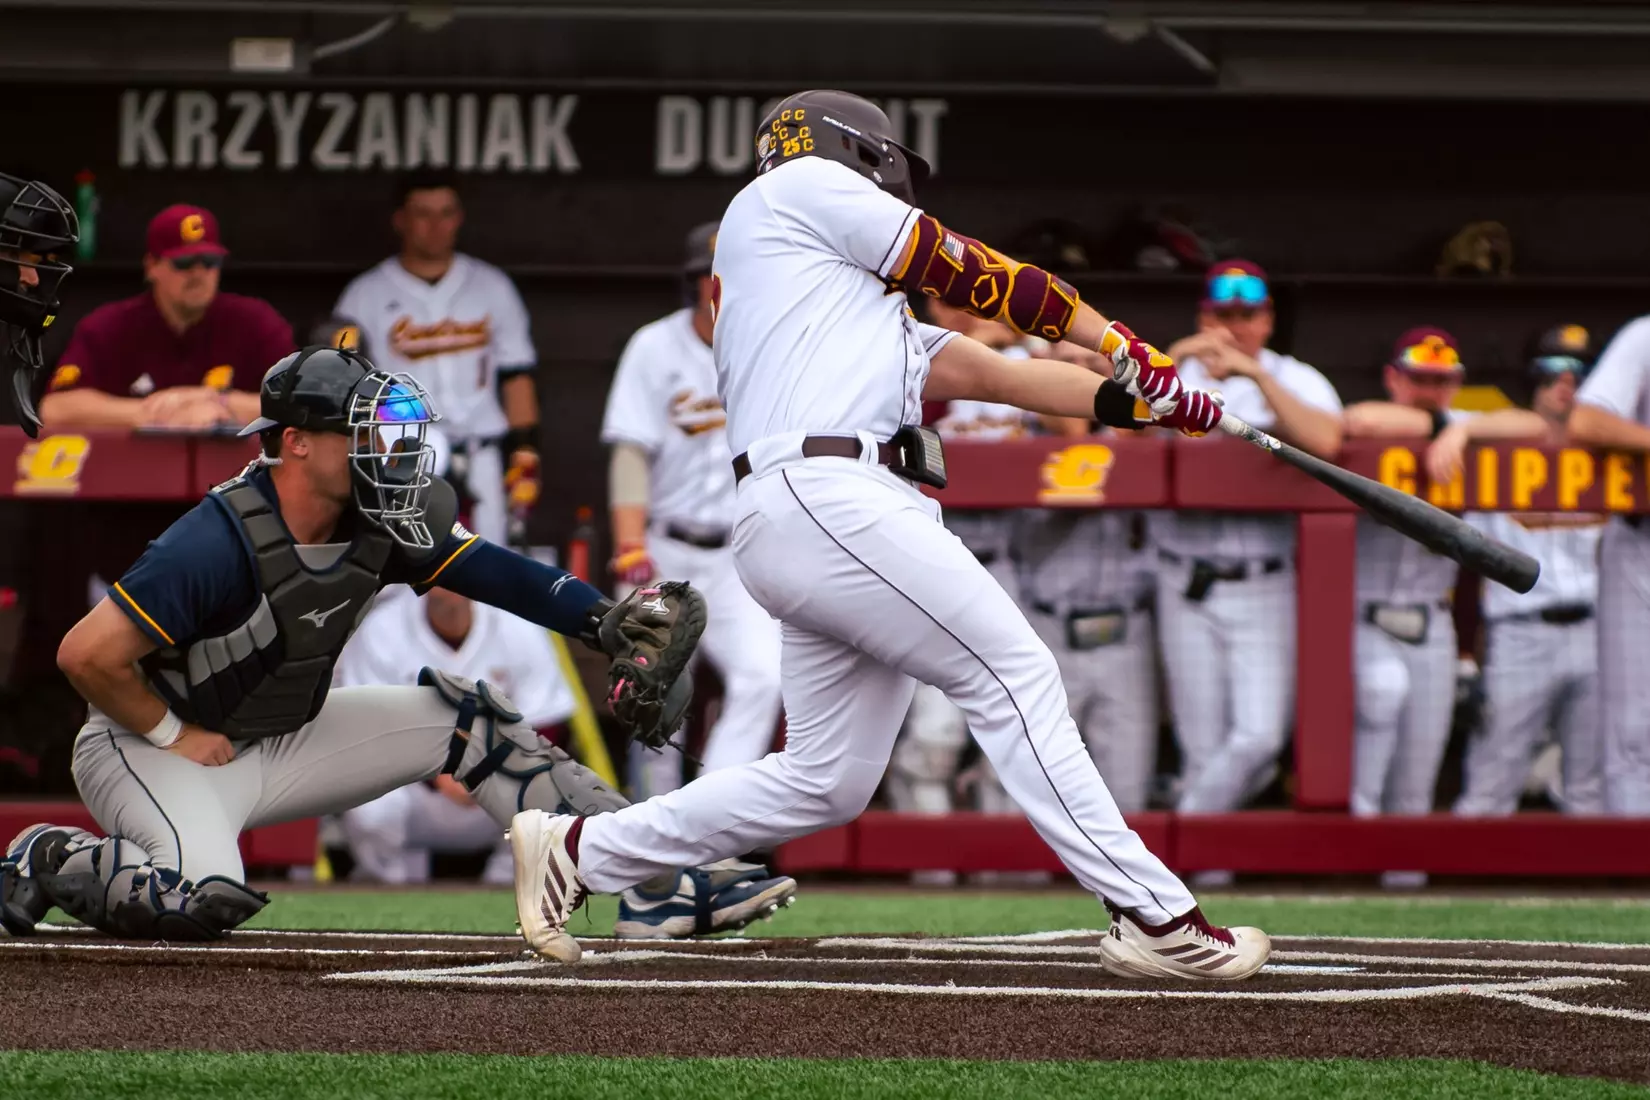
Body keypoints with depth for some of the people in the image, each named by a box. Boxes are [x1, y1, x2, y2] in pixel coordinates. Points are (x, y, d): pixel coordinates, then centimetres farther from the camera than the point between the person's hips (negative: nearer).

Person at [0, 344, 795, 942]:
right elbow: (87, 654, -29)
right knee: (205, 900, -37)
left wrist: (607, 622, -21)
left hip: (282, 740, 8)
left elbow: (491, 572, -5)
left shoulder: (376, 529, -6)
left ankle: (654, 884, 2)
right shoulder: (221, 544, -29)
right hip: (151, 747, -8)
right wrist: (176, 736, -16)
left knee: (465, 720, 2)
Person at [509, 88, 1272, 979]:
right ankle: (1153, 915, -17)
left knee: (826, 782, 8)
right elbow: (966, 273, 9)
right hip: (826, 496, -9)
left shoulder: (875, 317, 33)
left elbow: (991, 371, 24)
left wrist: (1141, 396, 14)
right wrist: (1114, 341, 16)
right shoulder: (802, 185, 10)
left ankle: (577, 851, 18)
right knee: (1012, 672, -13)